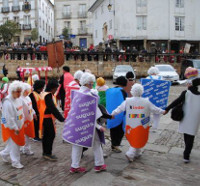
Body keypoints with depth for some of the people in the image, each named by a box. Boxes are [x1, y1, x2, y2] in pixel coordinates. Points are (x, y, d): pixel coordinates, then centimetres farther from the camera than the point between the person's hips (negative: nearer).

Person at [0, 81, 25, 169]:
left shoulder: (18, 99, 1)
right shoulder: (8, 102, -25)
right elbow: (9, 118, -24)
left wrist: (22, 123, 14)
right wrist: (15, 128, -20)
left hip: (18, 126, 8)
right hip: (11, 128, -8)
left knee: (15, 143, 19)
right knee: (14, 145, 3)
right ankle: (15, 162, 19)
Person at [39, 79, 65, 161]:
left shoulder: (43, 94, 12)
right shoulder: (48, 95, -19)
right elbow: (52, 108, -25)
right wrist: (61, 118, -26)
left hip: (44, 118, 10)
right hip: (48, 118, -10)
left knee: (46, 135, 14)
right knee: (51, 135, -4)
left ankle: (45, 152, 22)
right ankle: (48, 153, 0)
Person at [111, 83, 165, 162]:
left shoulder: (127, 101, -6)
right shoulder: (146, 102, -8)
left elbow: (120, 108, -1)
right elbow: (155, 109, 2)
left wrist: (113, 113, 11)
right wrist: (163, 111, 18)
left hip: (131, 124, 2)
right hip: (141, 125, -2)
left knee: (134, 140, 20)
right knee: (138, 140, 8)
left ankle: (137, 153, 31)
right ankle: (130, 154, -1)